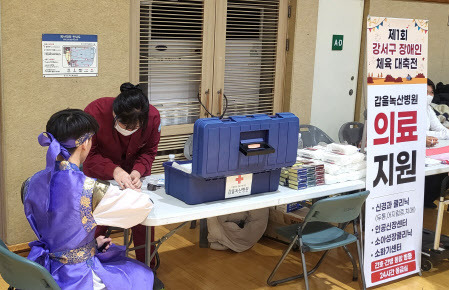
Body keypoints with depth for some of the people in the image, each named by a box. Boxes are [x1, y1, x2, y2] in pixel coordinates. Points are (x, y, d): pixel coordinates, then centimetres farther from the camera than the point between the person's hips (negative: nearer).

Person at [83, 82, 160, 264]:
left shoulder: (153, 116, -23)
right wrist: (114, 170, -40)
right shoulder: (94, 113, -30)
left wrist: (138, 171, -28)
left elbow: (149, 151, -7)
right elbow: (88, 155, -23)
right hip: (99, 174, -2)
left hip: (134, 171, 2)